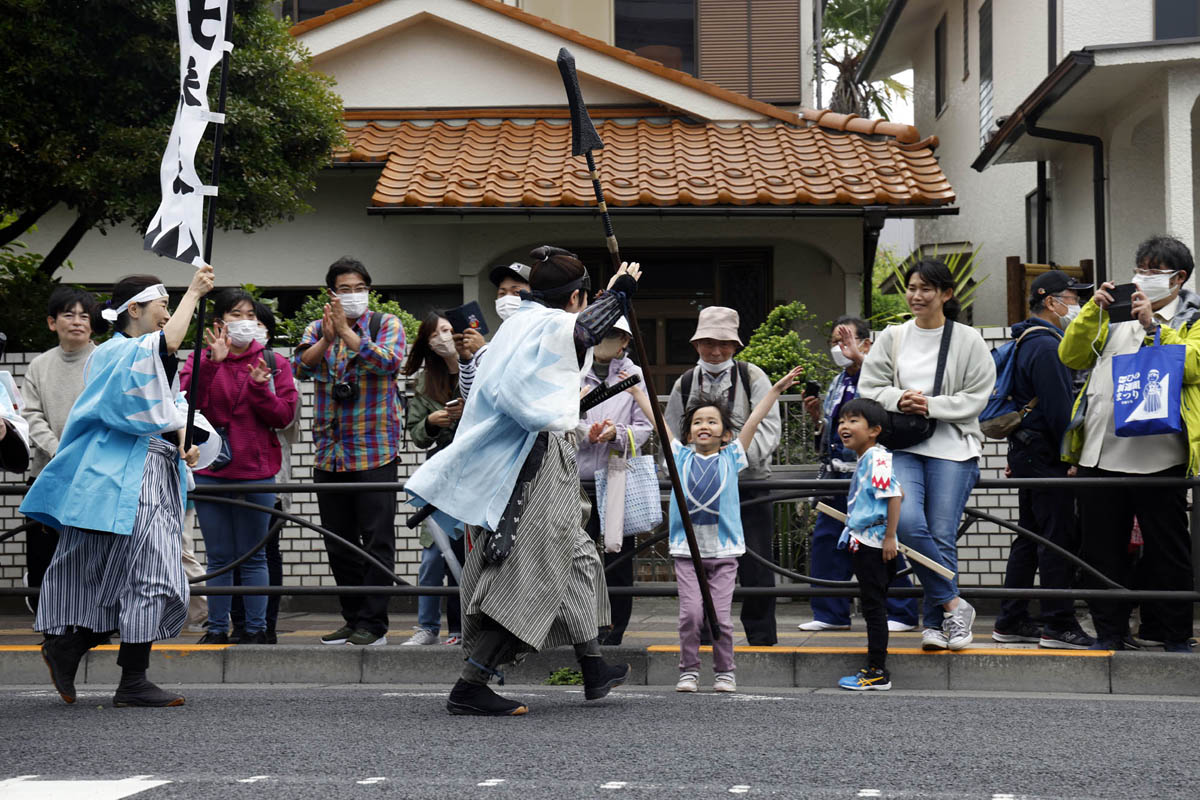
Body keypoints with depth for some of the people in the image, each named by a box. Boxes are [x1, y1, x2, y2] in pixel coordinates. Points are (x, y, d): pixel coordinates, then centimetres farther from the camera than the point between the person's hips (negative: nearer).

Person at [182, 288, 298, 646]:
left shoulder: (273, 363, 6)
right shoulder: (200, 360, 6)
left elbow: (284, 415, -2)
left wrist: (260, 388, -17)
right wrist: (212, 362, -19)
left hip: (255, 472, -1)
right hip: (209, 472, 1)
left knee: (252, 556, 3)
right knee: (219, 557, 7)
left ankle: (256, 628, 8)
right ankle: (217, 628, 13)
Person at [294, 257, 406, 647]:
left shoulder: (387, 324, 4)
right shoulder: (317, 330, 13)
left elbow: (388, 361, -15)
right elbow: (302, 366, -4)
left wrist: (346, 332, -16)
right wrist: (327, 339, -20)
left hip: (375, 450, -4)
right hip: (330, 451, 4)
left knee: (377, 539, -7)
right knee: (338, 543, 8)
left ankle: (373, 623, -3)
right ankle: (354, 620, 16)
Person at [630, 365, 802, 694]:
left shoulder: (731, 457, 6)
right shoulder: (682, 457, 8)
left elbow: (754, 419, 3)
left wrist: (776, 390, 1)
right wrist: (636, 390, 12)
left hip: (723, 549, 0)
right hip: (687, 548, 1)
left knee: (721, 614, -1)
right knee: (690, 612, -6)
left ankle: (724, 671, 12)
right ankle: (688, 670, 6)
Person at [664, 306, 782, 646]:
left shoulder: (753, 378, 1)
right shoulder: (685, 384, 9)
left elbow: (768, 429, -7)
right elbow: (671, 437, 15)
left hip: (748, 484, -2)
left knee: (756, 570, -3)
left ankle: (762, 641, 7)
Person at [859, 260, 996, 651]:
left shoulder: (968, 340, 3)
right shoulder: (891, 338, 11)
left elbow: (976, 398, -2)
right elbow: (869, 388, 8)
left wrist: (930, 405, -13)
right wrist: (899, 400, -11)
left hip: (952, 449, -2)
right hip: (902, 446, 2)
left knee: (942, 537, -4)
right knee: (907, 522, -20)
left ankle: (936, 622, 10)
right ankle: (953, 604, -6)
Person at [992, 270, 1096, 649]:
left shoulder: (1027, 343, 19)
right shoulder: (1045, 346, -16)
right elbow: (1058, 409, -20)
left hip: (1026, 451, 11)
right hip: (1046, 456, -11)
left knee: (1030, 536, 13)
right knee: (1059, 538, -9)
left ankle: (1012, 621, 16)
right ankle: (1059, 625, -8)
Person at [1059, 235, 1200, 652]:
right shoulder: (1114, 314, 19)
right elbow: (1071, 356, 9)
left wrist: (1153, 326, -17)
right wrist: (1094, 309, -2)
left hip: (1157, 456, -4)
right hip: (1100, 453, 4)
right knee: (1102, 549, 7)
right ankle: (1109, 631, 16)